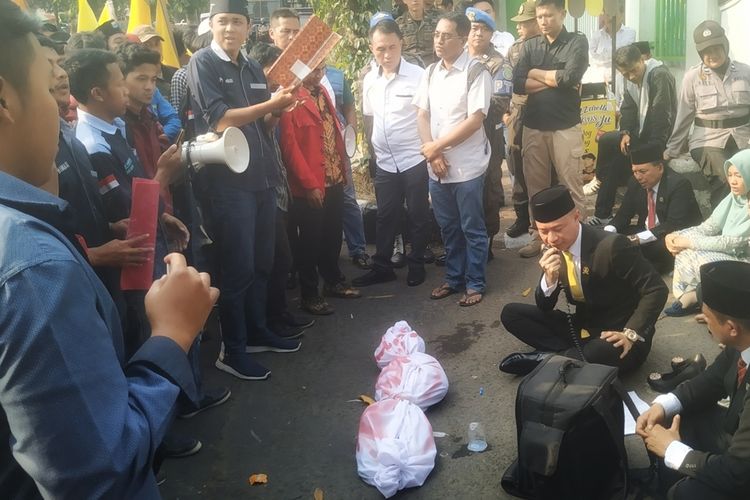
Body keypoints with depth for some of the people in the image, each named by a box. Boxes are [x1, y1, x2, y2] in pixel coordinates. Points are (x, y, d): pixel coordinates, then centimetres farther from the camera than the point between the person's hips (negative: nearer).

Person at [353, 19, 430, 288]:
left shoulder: (418, 75, -12)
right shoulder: (369, 80, 4)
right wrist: (372, 149, 12)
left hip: (414, 160, -4)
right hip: (384, 163, 5)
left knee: (417, 215, 8)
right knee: (385, 216, 13)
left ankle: (417, 265, 23)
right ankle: (381, 266, 24)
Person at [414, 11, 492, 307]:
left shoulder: (476, 72, -9)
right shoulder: (430, 73, 9)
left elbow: (475, 120, -16)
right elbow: (422, 115, 8)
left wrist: (436, 146, -13)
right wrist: (431, 153, -7)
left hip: (467, 167, -5)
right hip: (436, 167, 5)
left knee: (472, 228, 6)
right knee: (448, 227, 16)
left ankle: (475, 284, 18)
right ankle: (453, 278, 29)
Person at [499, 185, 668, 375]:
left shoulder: (611, 245, -23)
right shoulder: (553, 250, -3)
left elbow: (656, 289, -19)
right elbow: (544, 307, 0)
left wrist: (631, 334, -26)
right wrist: (550, 278, -21)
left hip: (615, 335, -6)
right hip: (580, 328, 6)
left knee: (608, 352, -42)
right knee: (510, 314, -4)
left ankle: (548, 358, -16)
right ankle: (573, 355, -14)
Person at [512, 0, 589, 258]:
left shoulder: (577, 42, 0)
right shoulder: (530, 46, 9)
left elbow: (570, 77, -16)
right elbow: (517, 84, -3)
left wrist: (537, 73, -3)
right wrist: (555, 80, -9)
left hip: (566, 126, -3)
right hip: (533, 126, 4)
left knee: (571, 186, 0)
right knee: (535, 185, 10)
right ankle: (538, 236, 22)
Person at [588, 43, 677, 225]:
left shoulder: (659, 75, -21)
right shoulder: (632, 80, 7)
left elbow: (661, 115, -25)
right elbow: (628, 108, 8)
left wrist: (653, 150, -28)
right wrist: (626, 132, -11)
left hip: (660, 138, -9)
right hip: (640, 133, 9)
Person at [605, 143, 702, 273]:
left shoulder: (679, 185, -21)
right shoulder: (635, 182, 0)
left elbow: (674, 225, -29)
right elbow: (624, 213, 5)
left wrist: (637, 239, -38)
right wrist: (609, 231, -18)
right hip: (645, 232, 7)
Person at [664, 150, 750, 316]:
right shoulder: (734, 197, 3)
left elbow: (734, 242, -25)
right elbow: (709, 227, 2)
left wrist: (689, 242, -21)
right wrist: (677, 236, -15)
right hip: (728, 255, 7)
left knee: (699, 258, -27)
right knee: (685, 250, -12)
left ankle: (694, 295, -1)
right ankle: (692, 293, -6)